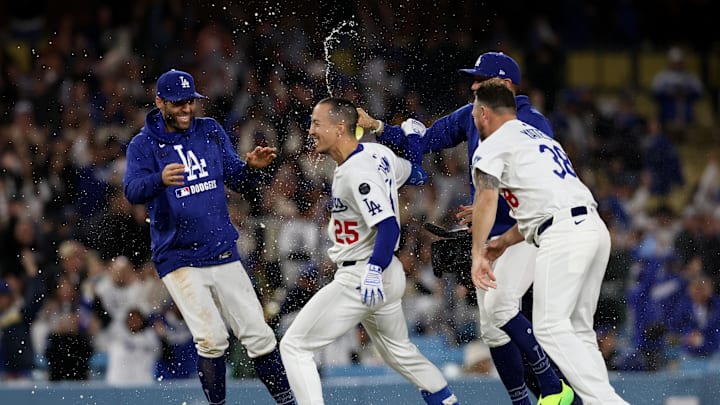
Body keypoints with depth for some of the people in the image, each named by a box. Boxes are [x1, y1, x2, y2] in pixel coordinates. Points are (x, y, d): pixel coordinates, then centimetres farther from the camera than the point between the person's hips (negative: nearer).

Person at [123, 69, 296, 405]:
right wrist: (160, 179, -44)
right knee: (212, 339, -16)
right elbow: (132, 190, -22)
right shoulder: (144, 144, -6)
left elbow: (237, 179, 10)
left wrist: (252, 166, -13)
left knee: (259, 336, 2)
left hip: (224, 255, 4)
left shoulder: (210, 131, 8)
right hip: (179, 261, -4)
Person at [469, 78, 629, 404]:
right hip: (596, 228, 9)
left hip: (563, 235, -9)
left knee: (550, 328, -10)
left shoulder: (493, 145, 5)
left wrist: (477, 253, -15)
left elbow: (487, 197, -11)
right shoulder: (542, 139, 30)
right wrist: (503, 243, 34)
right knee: (578, 329, 12)